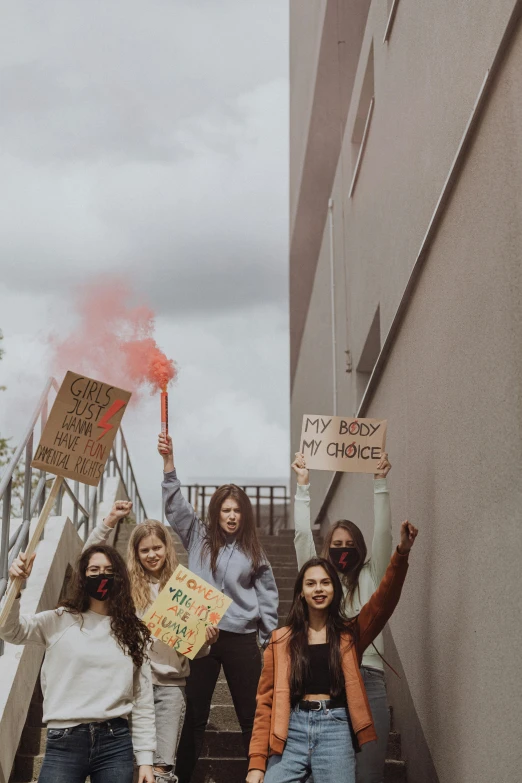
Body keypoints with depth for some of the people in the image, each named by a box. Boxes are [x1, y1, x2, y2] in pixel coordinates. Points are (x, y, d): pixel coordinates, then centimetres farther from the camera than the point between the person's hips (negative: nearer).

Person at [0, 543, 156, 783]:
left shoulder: (132, 632, 10)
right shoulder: (60, 621, 5)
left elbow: (143, 700, 10)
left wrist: (145, 758, 7)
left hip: (116, 742, 2)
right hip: (64, 743, -2)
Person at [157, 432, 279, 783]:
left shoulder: (252, 550, 7)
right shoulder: (199, 537, 5)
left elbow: (267, 595, 10)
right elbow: (175, 505, -5)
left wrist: (272, 636, 6)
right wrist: (168, 460, -16)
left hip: (242, 638, 1)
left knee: (252, 714, 5)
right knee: (195, 714, 6)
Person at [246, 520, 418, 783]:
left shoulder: (350, 633, 9)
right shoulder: (281, 640, 9)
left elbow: (384, 601, -7)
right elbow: (266, 700, 7)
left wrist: (401, 554, -23)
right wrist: (257, 761, -2)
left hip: (335, 730, 0)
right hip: (291, 729, 1)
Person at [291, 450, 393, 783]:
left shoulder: (371, 579, 15)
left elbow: (383, 534, 5)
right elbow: (303, 536, 6)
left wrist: (380, 482, 0)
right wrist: (303, 485, 1)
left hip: (367, 677, 0)